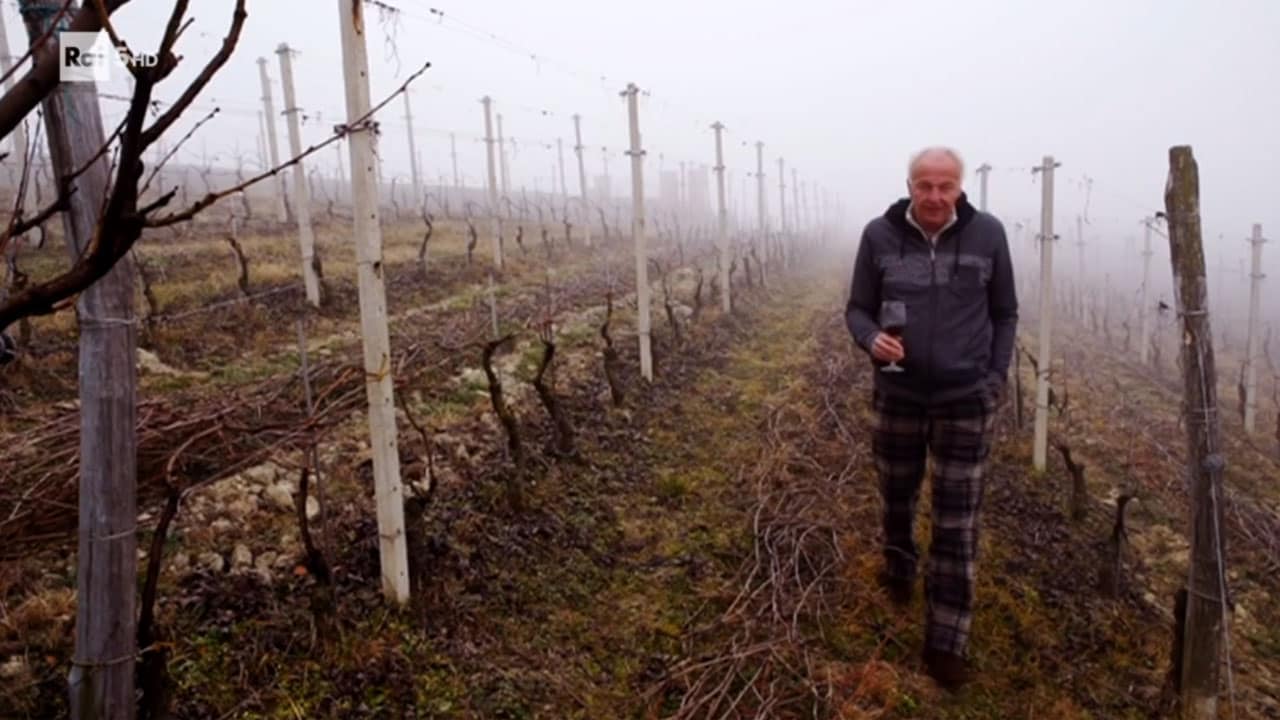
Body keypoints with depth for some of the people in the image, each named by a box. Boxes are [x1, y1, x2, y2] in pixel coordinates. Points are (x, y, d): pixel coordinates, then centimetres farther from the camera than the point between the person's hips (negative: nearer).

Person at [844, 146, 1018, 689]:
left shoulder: (987, 233, -6)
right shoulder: (880, 235, -7)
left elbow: (1004, 313, 5)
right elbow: (858, 309, 0)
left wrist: (996, 378, -2)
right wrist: (872, 340, -21)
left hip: (966, 399, -1)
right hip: (898, 394, 1)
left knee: (957, 521, 2)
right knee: (897, 494, 20)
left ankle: (946, 641, 14)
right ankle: (899, 569, 52)